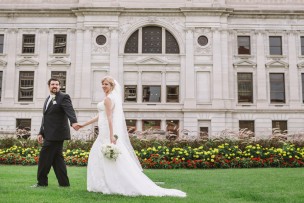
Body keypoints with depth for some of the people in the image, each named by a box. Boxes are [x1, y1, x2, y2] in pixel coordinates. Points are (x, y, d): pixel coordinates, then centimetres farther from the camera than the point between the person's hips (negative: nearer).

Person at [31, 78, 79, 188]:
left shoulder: (63, 97, -7)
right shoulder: (48, 99, 19)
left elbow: (70, 110, -24)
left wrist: (74, 122, -42)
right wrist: (41, 133, 18)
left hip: (56, 134, -8)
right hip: (50, 134, 8)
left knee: (44, 157, -5)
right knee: (56, 158, 9)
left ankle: (42, 182, 7)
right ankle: (64, 182, 14)